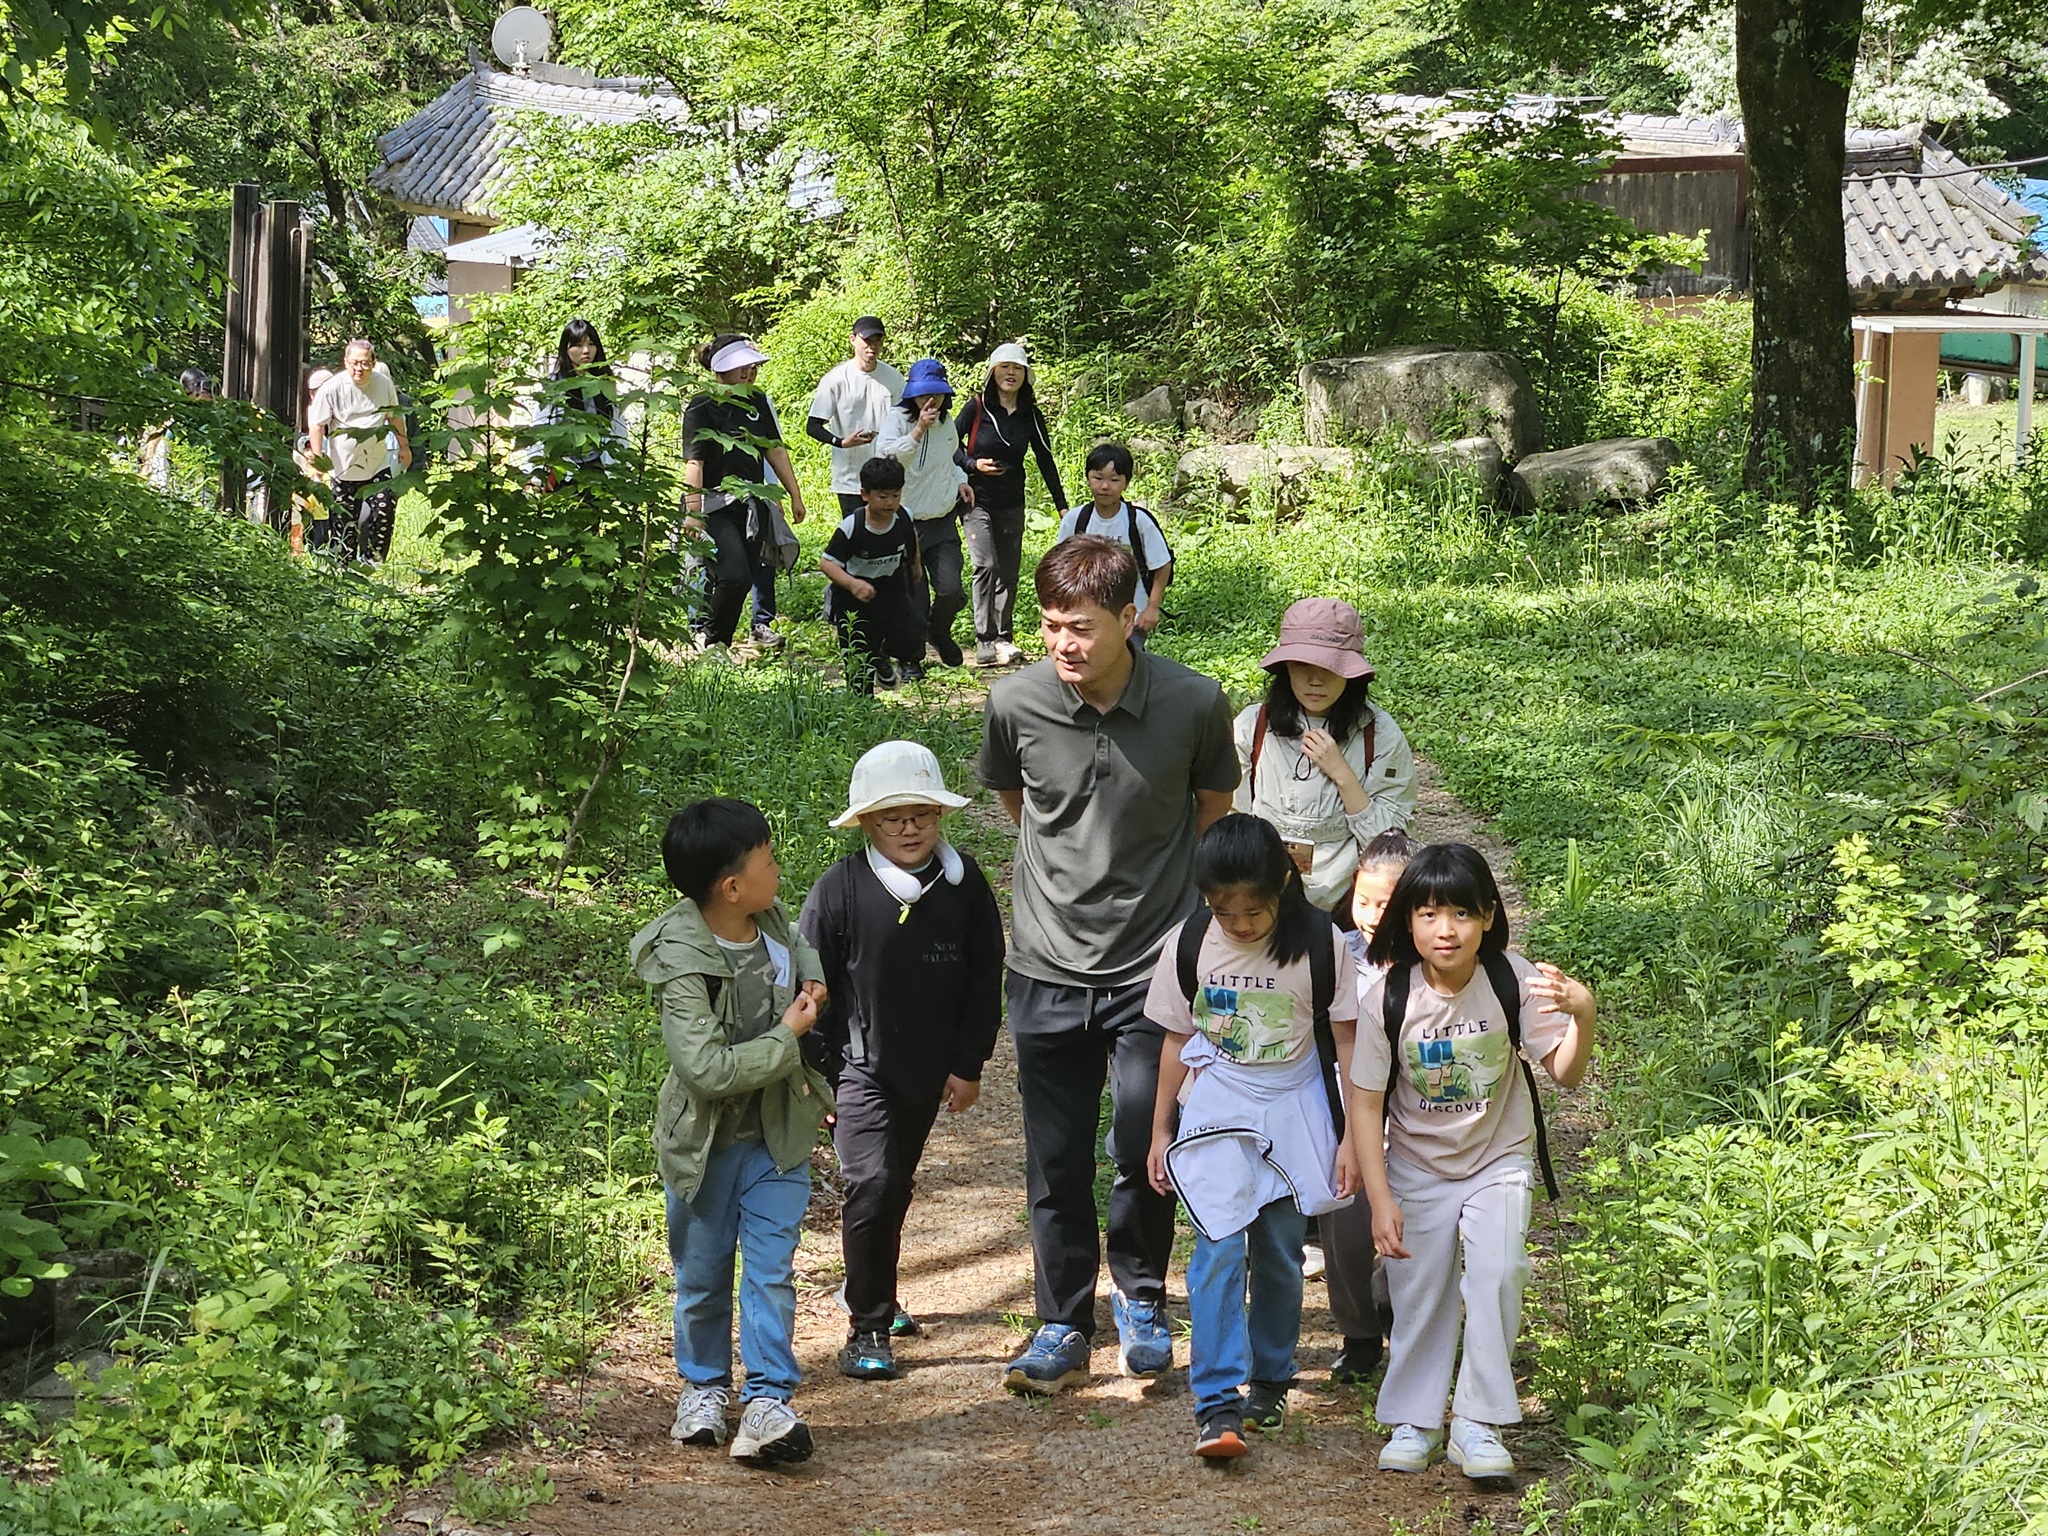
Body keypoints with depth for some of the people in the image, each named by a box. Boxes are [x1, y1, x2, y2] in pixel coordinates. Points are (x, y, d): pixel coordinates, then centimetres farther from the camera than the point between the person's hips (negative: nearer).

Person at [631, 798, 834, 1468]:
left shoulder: (772, 922, -5)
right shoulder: (681, 967, -26)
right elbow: (709, 1069, -31)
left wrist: (811, 981, 5)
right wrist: (787, 1037, -23)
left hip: (777, 1135, 4)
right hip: (704, 1143, -4)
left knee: (771, 1271, -2)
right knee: (703, 1276, 13)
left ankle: (767, 1401, 1)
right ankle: (703, 1386, 33)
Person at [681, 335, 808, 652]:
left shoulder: (758, 401, 9)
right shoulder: (702, 408, -10)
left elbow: (775, 450, 17)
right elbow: (694, 462, -16)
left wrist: (795, 495, 18)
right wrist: (692, 512, -24)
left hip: (752, 504, 6)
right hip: (716, 506, -6)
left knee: (739, 583, 3)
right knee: (735, 577, -19)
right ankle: (712, 643, 0)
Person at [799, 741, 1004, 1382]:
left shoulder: (964, 883, -2)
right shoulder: (840, 888, -11)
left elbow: (984, 978, 5)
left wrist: (969, 1064, 3)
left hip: (929, 1071, 4)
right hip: (860, 1065, -4)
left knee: (897, 1185, 18)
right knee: (871, 1183, -15)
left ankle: (870, 1291, 39)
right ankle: (867, 1328, -8)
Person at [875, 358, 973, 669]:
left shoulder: (946, 421, 10)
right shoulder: (899, 419, -8)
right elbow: (885, 455, -25)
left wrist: (960, 480, 12)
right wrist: (919, 430, -28)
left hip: (943, 522, 5)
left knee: (951, 591, -9)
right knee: (913, 600, -2)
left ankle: (939, 632, 24)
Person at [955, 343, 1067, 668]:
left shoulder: (1031, 416, 4)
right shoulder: (977, 408, -6)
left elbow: (1046, 461, 9)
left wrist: (1062, 505, 7)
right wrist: (973, 465, -18)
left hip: (1012, 504, 4)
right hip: (978, 501, -4)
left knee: (1009, 571, 5)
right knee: (986, 565, -15)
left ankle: (1003, 637, 16)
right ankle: (985, 640, -13)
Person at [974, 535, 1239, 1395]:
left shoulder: (1194, 704, -12)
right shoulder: (1015, 702, -9)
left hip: (1153, 965, -1)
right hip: (1047, 966, 2)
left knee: (1145, 1151, -3)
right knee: (1055, 1163, 7)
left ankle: (1140, 1293, 24)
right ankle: (1063, 1329, 23)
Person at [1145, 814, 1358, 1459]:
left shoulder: (1321, 944, -10)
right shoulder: (1189, 944, -5)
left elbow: (1347, 1044, -3)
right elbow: (1177, 1041, 7)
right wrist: (1160, 1132, 11)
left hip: (1293, 1115, 0)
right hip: (1216, 1114, 0)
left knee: (1280, 1255, 7)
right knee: (1219, 1247, -14)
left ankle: (1270, 1380, 27)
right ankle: (1216, 1402, -15)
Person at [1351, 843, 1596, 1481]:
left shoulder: (1512, 981, -17)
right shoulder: (1386, 998, -17)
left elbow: (1565, 1073, -18)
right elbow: (1365, 1105, -11)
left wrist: (1582, 1017, -38)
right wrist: (1381, 1201, -14)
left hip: (1498, 1162, -1)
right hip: (1418, 1169, 1)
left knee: (1496, 1275, -18)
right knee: (1418, 1292, 6)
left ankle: (1477, 1422, -6)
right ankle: (1415, 1421, 26)